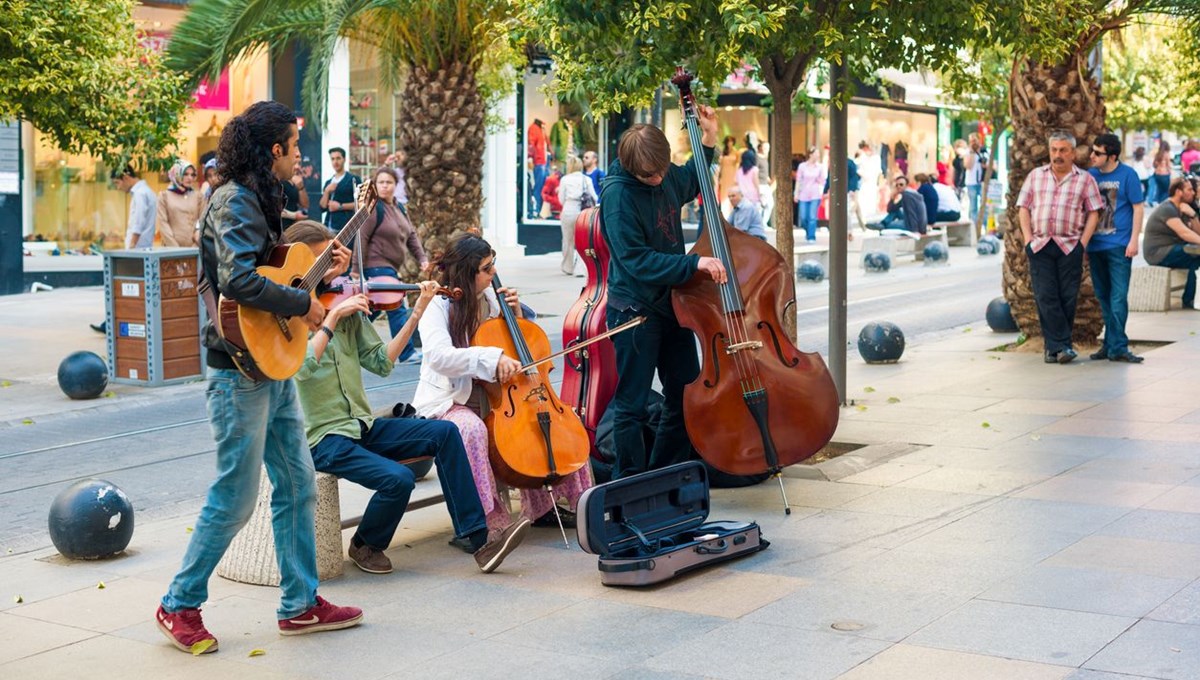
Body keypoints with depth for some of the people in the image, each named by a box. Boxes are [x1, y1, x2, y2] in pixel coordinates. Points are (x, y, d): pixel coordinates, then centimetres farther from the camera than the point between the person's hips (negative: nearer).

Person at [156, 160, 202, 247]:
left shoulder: (197, 195, 14)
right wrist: (174, 246, -10)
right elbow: (162, 223, 0)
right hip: (172, 247, -2)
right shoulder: (165, 195, 8)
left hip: (193, 247, 2)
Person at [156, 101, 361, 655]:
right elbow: (238, 280, -29)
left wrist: (321, 273, 12)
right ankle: (179, 606, 11)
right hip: (241, 369, -10)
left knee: (298, 485, 12)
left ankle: (300, 604, 21)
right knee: (236, 496, -3)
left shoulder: (258, 199, 16)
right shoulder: (235, 202, -15)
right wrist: (304, 304, -20)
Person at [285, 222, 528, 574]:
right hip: (321, 436, -7)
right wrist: (332, 317, -28)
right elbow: (301, 367, -26)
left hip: (361, 425, 7)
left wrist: (416, 314, 0)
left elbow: (380, 363, 6)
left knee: (444, 432, -8)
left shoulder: (345, 307, 9)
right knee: (398, 478, -26)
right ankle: (365, 545, 5)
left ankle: (474, 538, -6)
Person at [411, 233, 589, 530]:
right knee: (472, 429, -39)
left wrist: (516, 313, 0)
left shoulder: (491, 299, 7)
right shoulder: (439, 306, -12)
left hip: (493, 399, 7)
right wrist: (492, 357, -37)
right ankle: (490, 519, -30)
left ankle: (542, 506, 4)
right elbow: (439, 355, -29)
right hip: (449, 403, -7)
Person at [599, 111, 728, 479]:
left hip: (673, 304, 8)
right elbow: (637, 261, -23)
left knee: (685, 398, 13)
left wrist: (709, 137, 17)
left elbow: (692, 181, 29)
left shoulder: (667, 177, 3)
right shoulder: (619, 193, -19)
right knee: (632, 406, -1)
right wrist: (695, 263, -28)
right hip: (635, 309, -8)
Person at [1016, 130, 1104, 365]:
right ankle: (1061, 345, -5)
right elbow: (1023, 208, 12)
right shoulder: (1035, 175, 14)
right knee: (1045, 296, -7)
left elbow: (1093, 213, 6)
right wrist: (1028, 238, 1)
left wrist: (1083, 242, -4)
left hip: (1070, 246, -1)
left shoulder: (1085, 179, 9)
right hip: (1039, 246, 1)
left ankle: (1054, 346, 6)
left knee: (1068, 297, -2)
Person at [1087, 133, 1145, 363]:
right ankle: (1112, 343, 20)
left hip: (1119, 246, -5)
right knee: (1103, 297, 10)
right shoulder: (1091, 175, 8)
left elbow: (1137, 208, -3)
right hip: (1095, 246, 5)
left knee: (1118, 297, -8)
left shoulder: (1127, 174, -4)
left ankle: (1116, 347, -7)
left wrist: (1134, 240, -10)